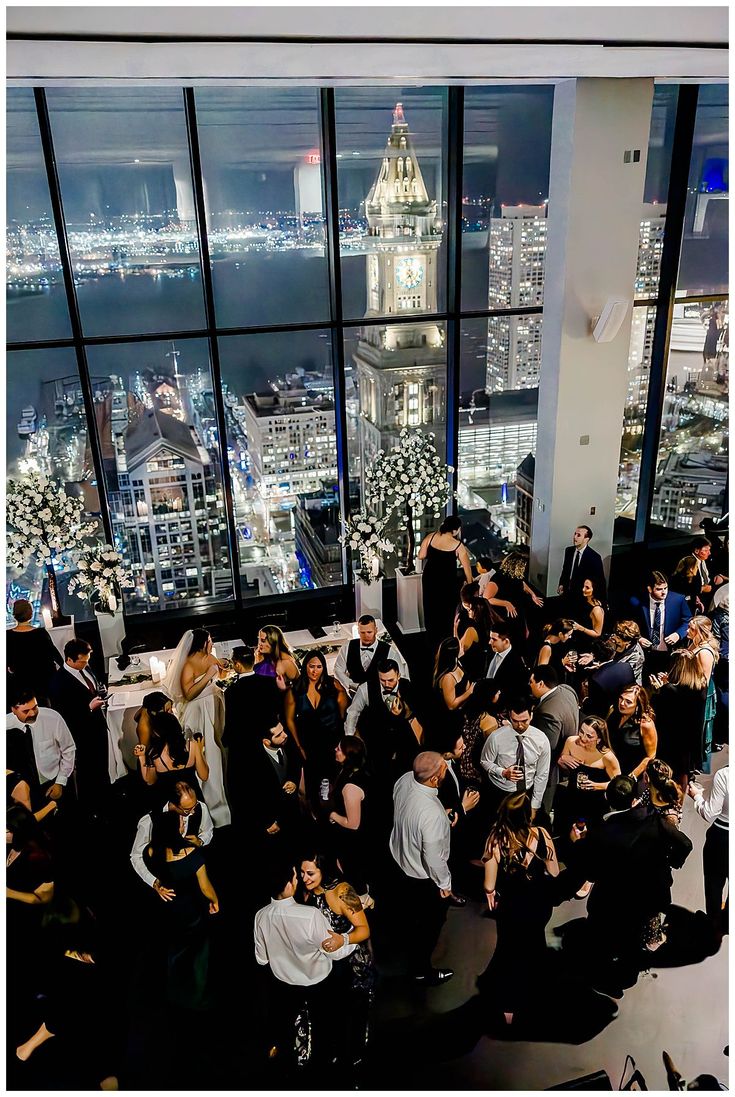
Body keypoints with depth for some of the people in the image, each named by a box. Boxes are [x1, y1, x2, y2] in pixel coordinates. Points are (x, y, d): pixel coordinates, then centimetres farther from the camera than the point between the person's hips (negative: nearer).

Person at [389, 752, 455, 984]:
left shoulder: (404, 780, -21)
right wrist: (444, 883, -10)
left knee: (413, 911, 35)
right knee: (431, 923, 21)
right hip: (424, 878, -7)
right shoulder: (432, 813, -43)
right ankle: (422, 971, 44)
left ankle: (412, 947, 63)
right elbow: (434, 857, -29)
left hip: (402, 859, 7)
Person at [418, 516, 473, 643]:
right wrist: (470, 583, 2)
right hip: (447, 580, -3)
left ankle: (432, 637, 34)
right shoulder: (458, 545, -16)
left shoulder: (430, 537, -10)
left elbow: (421, 556, -6)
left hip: (429, 577, 4)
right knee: (446, 608, 15)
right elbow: (466, 566, -11)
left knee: (431, 606, 19)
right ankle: (444, 640, 26)